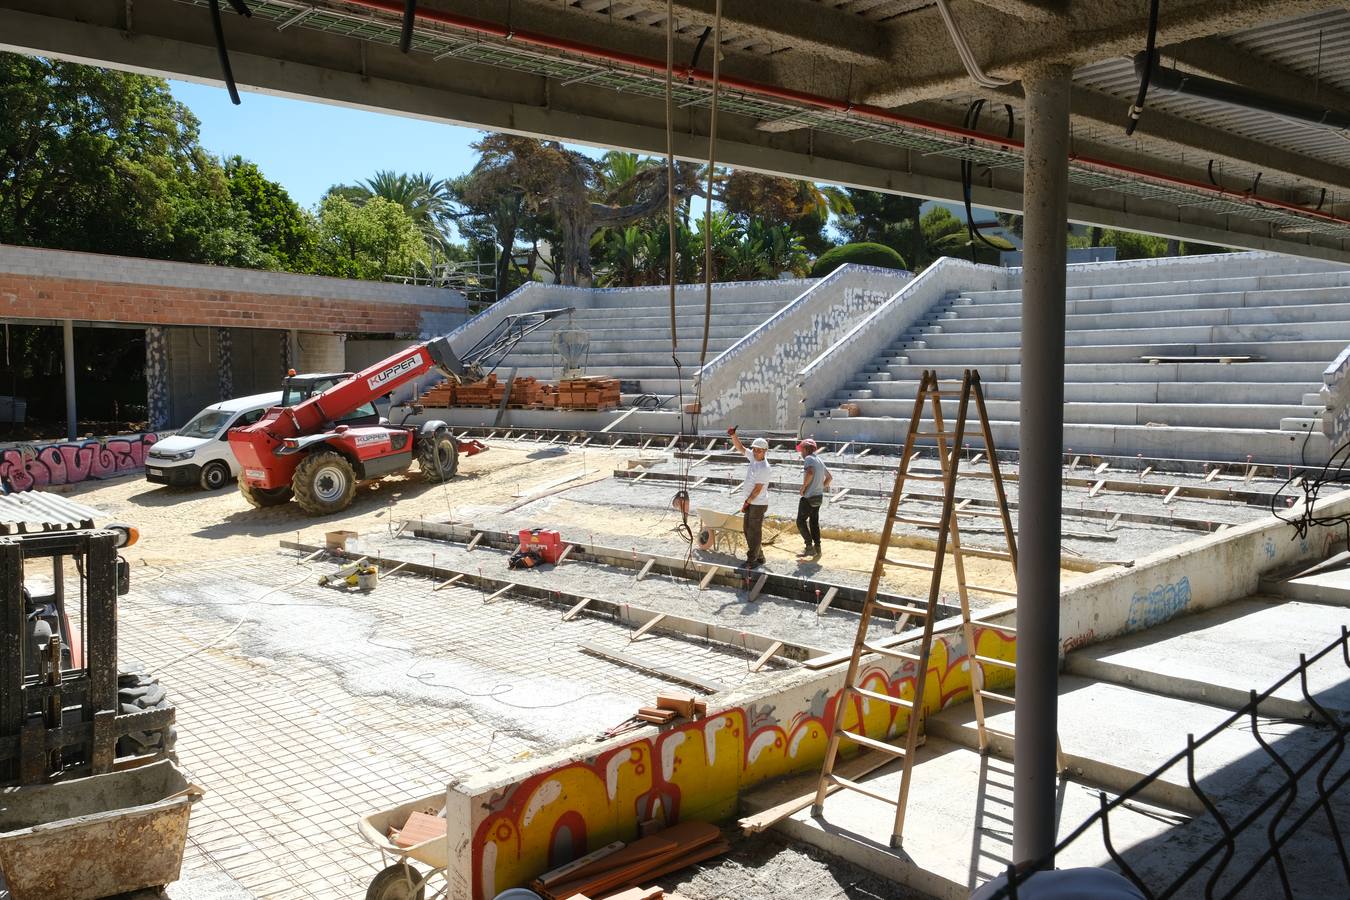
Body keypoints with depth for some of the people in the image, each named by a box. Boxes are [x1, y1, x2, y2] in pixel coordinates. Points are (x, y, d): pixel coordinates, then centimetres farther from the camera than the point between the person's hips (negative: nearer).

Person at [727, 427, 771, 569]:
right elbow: (740, 448, 7)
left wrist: (746, 503, -14)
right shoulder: (753, 457, 2)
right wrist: (733, 435, -9)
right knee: (748, 530, 15)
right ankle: (759, 557, 25)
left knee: (754, 532, -2)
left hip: (758, 504, -9)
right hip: (750, 502, 9)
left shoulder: (764, 468, -22)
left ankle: (752, 560, 6)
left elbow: (757, 489, -20)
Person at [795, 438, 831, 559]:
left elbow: (810, 473, -31)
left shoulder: (808, 459, -11)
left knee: (801, 521, 0)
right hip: (819, 496, 8)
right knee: (814, 522, 12)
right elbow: (829, 477, 24)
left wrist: (803, 486, -19)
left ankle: (809, 546, -6)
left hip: (808, 497, -8)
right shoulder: (820, 460, 16)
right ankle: (817, 548, 9)